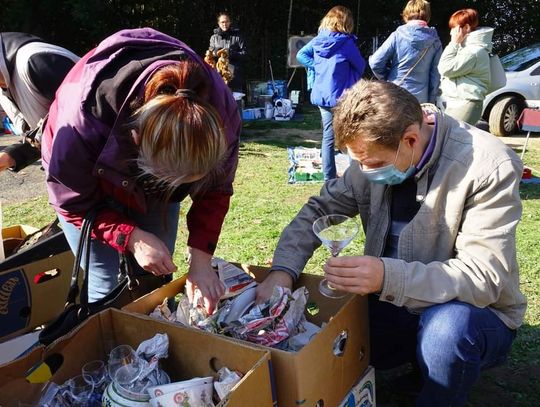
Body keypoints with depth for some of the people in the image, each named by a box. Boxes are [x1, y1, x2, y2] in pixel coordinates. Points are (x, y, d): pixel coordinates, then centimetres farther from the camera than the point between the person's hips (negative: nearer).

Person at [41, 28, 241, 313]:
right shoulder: (83, 121, -41)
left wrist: (201, 257, -28)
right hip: (90, 184, -2)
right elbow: (73, 201, -22)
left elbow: (215, 191, -16)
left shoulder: (219, 111, -32)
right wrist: (132, 237, -36)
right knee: (103, 289, -8)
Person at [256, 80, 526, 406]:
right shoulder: (375, 154, -7)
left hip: (472, 315, -5)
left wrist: (388, 277, -42)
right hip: (394, 305, 5)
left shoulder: (490, 167, -23)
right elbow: (320, 209, -1)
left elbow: (485, 276, -28)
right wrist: (282, 270, -18)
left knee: (449, 329, -38)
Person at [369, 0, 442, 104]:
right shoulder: (435, 41, 1)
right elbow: (436, 75, 1)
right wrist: (431, 102, 8)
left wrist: (386, 78, 9)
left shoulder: (397, 35, -5)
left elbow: (375, 62, -9)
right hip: (420, 99, 2)